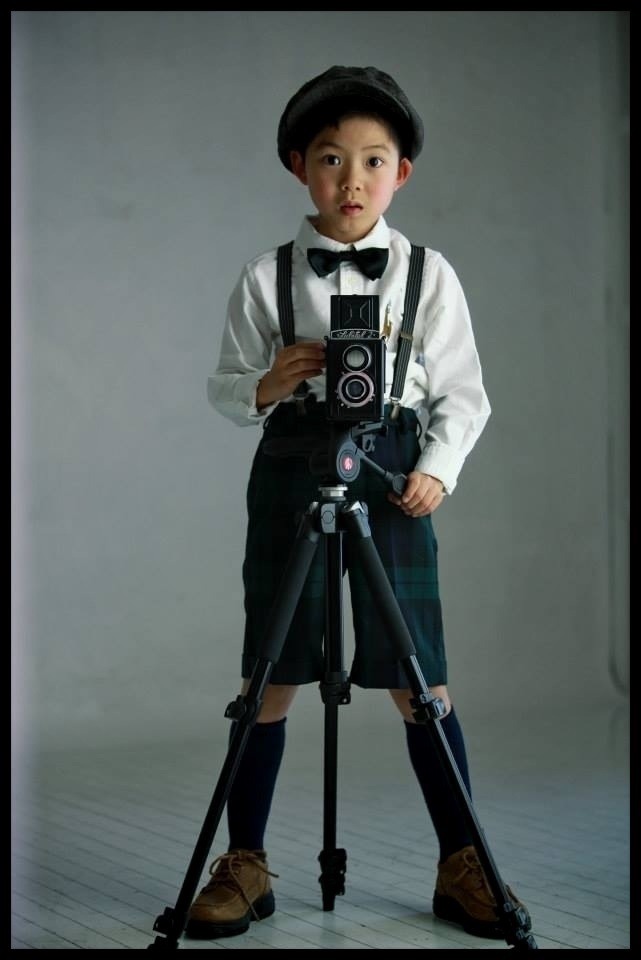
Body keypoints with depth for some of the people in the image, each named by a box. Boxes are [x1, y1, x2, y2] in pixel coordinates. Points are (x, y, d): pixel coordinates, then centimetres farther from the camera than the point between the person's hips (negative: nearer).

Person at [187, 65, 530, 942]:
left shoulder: (429, 275, 4)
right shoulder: (267, 275, 4)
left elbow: (463, 394, 6)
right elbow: (224, 385, 8)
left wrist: (438, 469, -9)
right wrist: (265, 387, -13)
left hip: (394, 477, 0)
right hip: (292, 470, 1)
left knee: (420, 678, 0)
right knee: (271, 673, 3)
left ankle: (462, 866, 11)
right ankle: (245, 863, 15)